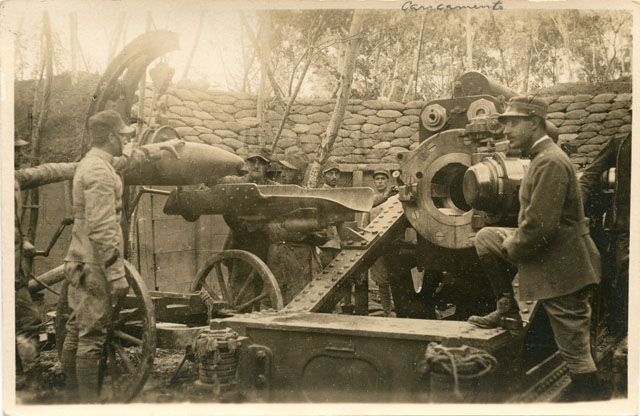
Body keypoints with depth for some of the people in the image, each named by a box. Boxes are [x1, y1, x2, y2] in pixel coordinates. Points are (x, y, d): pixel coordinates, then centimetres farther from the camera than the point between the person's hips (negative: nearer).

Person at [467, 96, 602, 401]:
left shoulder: (551, 163, -22)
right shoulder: (542, 158, 11)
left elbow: (540, 227, -28)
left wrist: (513, 248, -10)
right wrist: (513, 242, 8)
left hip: (562, 271, -10)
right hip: (548, 259, 10)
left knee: (576, 356, 1)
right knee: (485, 237, 7)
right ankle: (508, 312, 12)